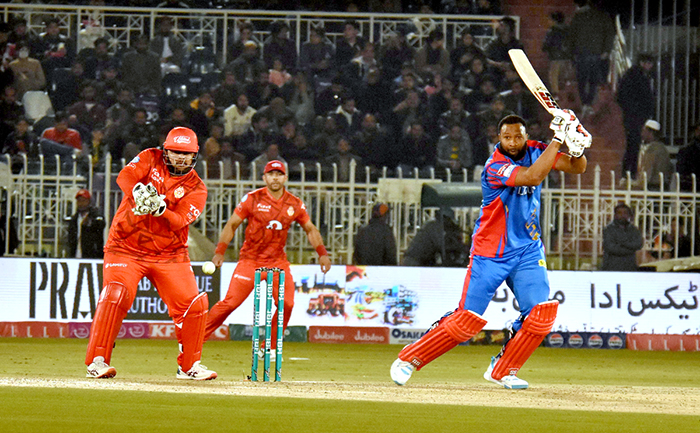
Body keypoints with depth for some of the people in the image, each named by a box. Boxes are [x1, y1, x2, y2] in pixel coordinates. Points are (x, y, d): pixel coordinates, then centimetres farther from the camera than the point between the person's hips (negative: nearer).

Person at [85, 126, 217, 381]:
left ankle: (189, 365, 13)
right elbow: (126, 176, -19)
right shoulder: (150, 160, 0)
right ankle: (97, 361, -16)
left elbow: (180, 222, -17)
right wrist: (138, 191, -41)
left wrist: (161, 209, -37)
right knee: (115, 295, -23)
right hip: (126, 247, -2)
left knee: (194, 304, -5)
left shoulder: (196, 189, -1)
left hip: (169, 253, 2)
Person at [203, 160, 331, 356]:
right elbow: (232, 224, -1)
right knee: (230, 302, -11)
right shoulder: (252, 199, -6)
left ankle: (270, 348, 5)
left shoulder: (295, 204, 2)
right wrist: (220, 251, -12)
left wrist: (322, 253, 1)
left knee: (286, 304, -12)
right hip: (250, 259, -3)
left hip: (278, 262, 3)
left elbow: (310, 229, 14)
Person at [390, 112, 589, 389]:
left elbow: (577, 168, -2)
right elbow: (533, 177, -35)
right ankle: (409, 359, 10)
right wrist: (558, 138, -34)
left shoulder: (534, 152, -1)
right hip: (490, 253, -5)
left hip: (527, 249, 6)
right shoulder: (495, 167, -22)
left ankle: (502, 371, 6)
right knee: (468, 320, -7)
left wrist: (577, 148, -24)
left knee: (541, 313, -12)